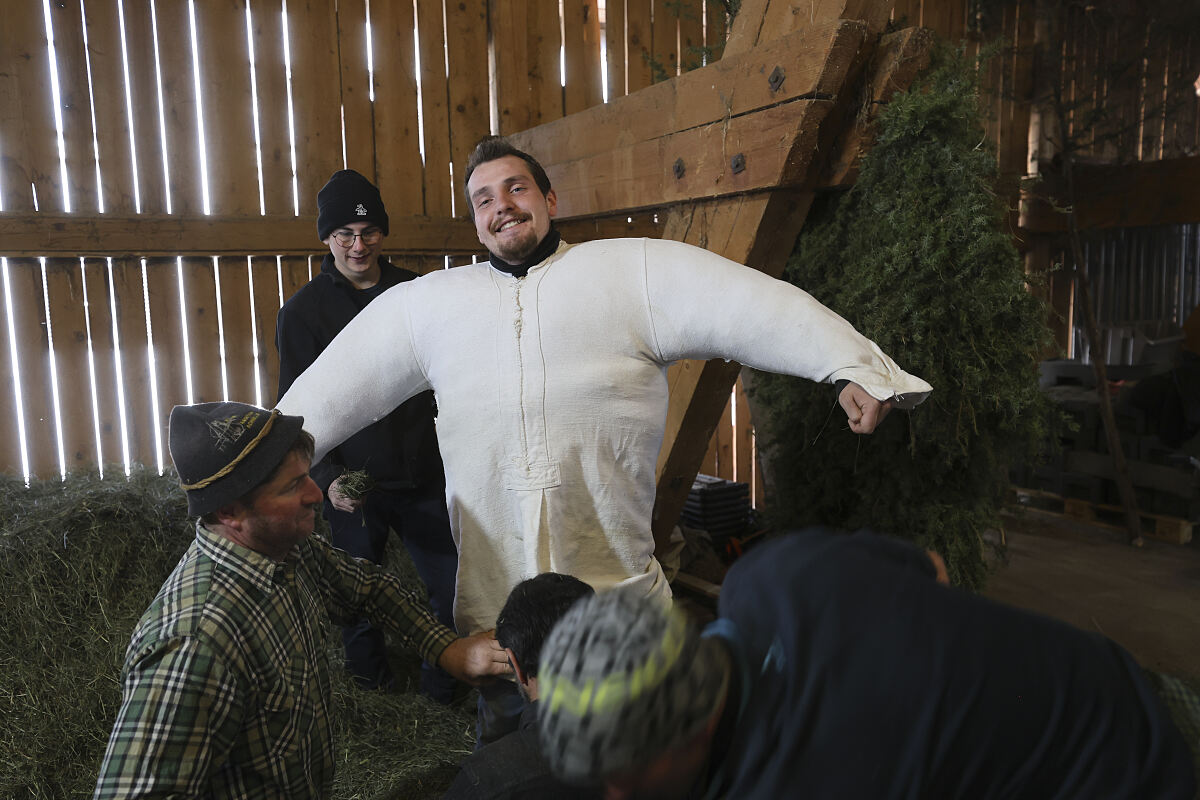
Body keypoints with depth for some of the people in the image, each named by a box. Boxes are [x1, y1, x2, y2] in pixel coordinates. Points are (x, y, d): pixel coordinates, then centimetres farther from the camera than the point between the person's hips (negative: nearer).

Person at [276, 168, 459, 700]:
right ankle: (370, 686, 38)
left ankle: (441, 679, 30)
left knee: (452, 587, 5)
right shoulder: (303, 312, -1)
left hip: (424, 476, 2)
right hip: (354, 484, -1)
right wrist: (327, 477, -16)